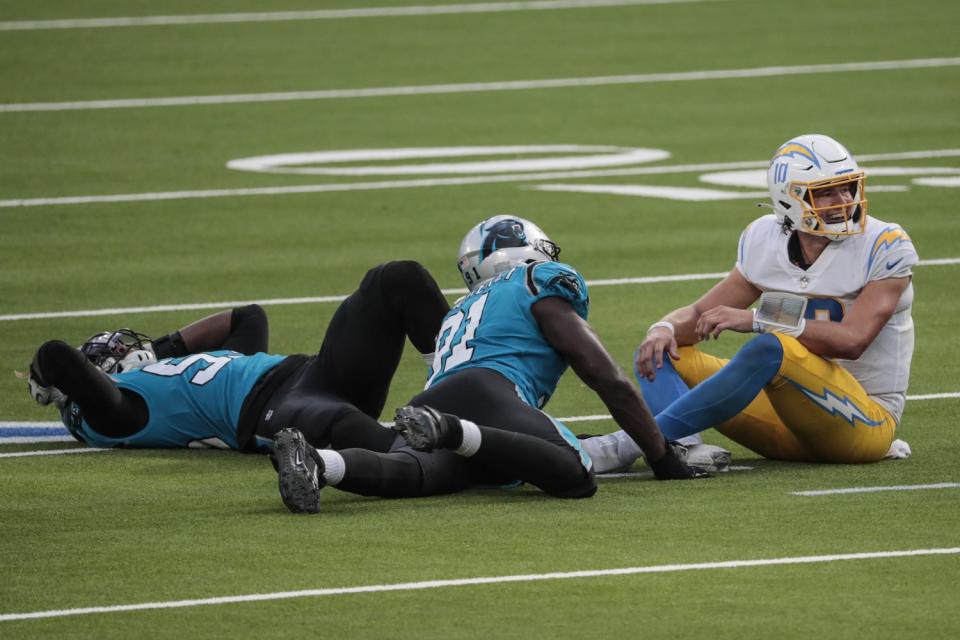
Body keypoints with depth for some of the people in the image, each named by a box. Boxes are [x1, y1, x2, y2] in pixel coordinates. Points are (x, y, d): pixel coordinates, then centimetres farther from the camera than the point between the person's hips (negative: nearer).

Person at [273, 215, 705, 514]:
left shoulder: (465, 308, 42)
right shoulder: (541, 287, 21)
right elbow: (609, 381, 17)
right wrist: (664, 460, 24)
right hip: (486, 391, -6)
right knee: (576, 476, -26)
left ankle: (318, 464, -54)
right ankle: (451, 432, -38)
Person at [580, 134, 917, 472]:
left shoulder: (886, 248, -11)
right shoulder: (767, 242, 5)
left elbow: (852, 341, -23)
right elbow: (703, 314, 10)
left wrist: (756, 320, -28)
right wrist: (665, 329, -15)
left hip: (865, 423, -6)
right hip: (790, 418, 6)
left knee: (772, 349, -34)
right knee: (660, 353, -3)